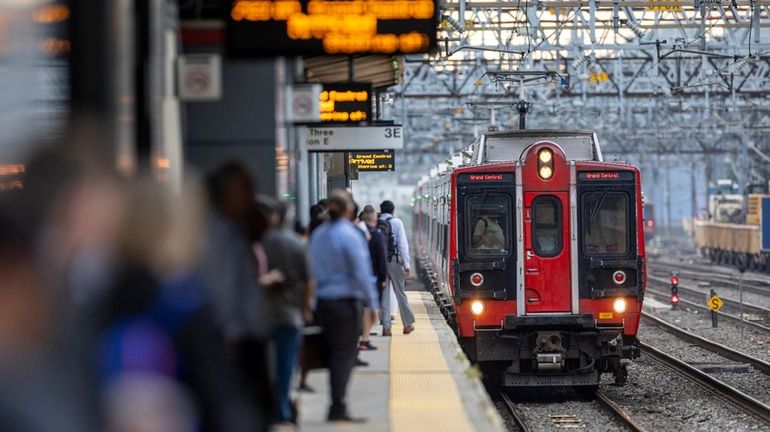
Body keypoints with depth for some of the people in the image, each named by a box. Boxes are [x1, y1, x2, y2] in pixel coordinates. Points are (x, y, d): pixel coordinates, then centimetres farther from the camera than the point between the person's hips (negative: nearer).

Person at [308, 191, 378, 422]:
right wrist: (372, 301, -9)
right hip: (345, 300, -7)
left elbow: (312, 270, 11)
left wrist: (314, 297, 15)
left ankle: (336, 406, 15)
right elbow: (360, 271, -14)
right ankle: (338, 408, -6)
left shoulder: (318, 235, 8)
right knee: (345, 354, -2)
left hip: (322, 301, 7)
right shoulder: (349, 235, -13)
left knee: (333, 352, 14)